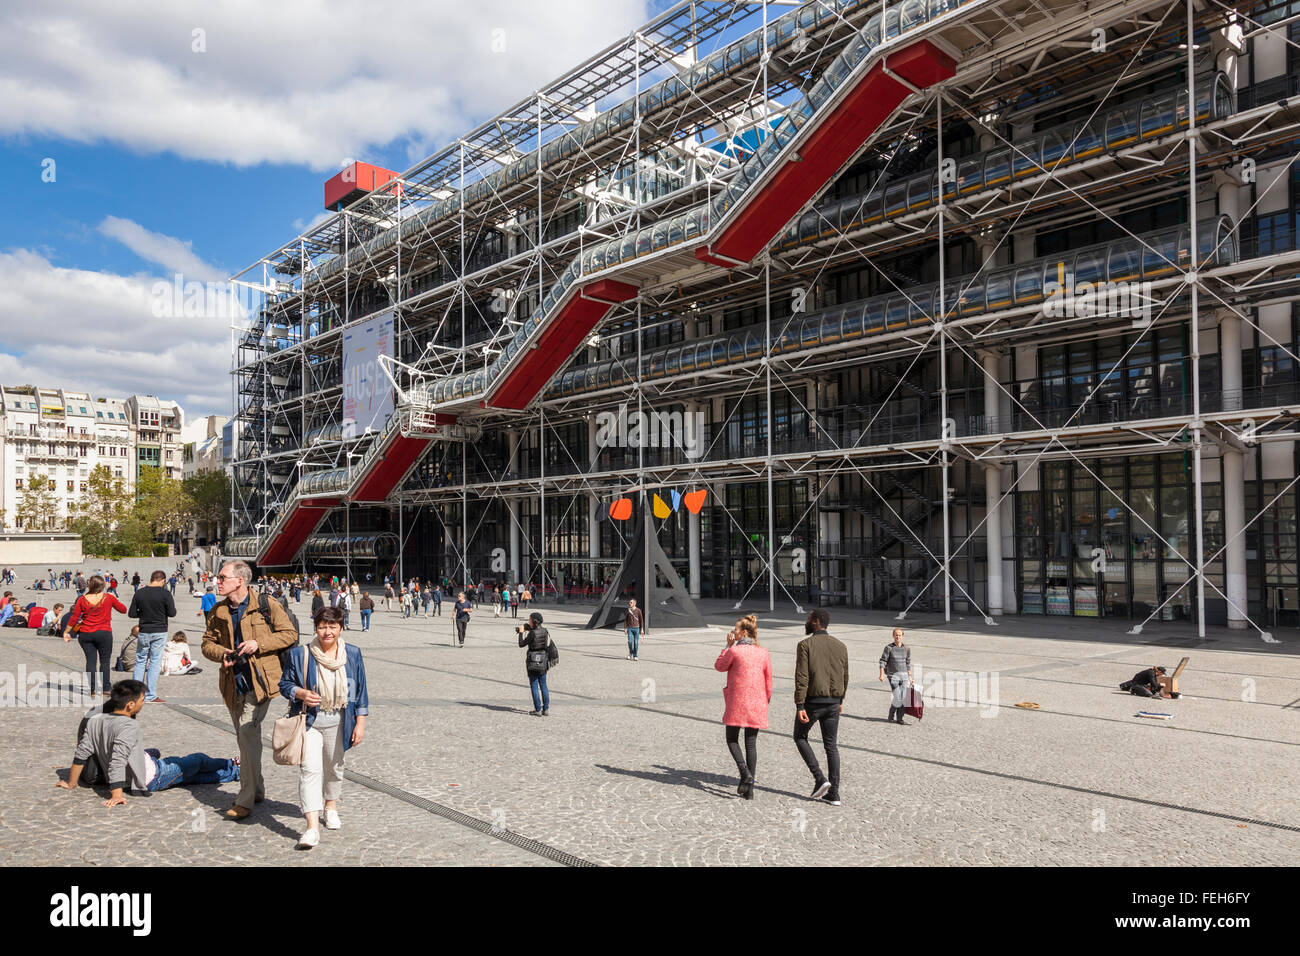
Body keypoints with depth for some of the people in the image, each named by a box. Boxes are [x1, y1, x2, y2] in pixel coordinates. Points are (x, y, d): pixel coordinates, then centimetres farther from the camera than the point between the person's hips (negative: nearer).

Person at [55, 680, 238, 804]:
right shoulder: (129, 726, -31)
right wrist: (117, 794, -40)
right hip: (151, 779, -8)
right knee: (199, 761, 11)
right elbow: (117, 761, -38)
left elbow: (81, 752, -3)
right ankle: (233, 768, 35)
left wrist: (72, 783, 7)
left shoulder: (95, 720, -7)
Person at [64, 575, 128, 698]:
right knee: (105, 661, 5)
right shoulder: (109, 598, -5)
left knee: (90, 660, 7)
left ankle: (91, 689, 7)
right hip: (104, 633, -2)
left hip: (85, 634, 2)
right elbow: (123, 610, 7)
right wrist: (114, 598, 20)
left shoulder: (83, 599, -2)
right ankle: (105, 689, 3)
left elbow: (74, 618, 1)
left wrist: (66, 632, 12)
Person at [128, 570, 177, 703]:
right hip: (159, 632, -3)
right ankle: (151, 695, 2)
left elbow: (131, 614, 1)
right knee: (155, 662, 1)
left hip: (144, 632, 3)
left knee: (140, 661, 14)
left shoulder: (139, 593, 0)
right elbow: (172, 613, -10)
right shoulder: (165, 594, -10)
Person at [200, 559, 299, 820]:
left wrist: (259, 644, -16)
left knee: (248, 731, -16)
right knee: (246, 737, 14)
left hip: (260, 679, -6)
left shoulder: (266, 605, -7)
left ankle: (246, 799, -9)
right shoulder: (218, 611, 8)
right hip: (233, 681, 6)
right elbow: (208, 642, 16)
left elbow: (290, 634, -4)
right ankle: (257, 791, 29)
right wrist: (221, 653, -6)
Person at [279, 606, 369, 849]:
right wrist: (301, 693, -19)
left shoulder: (352, 655, -2)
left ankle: (331, 805, 44)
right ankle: (312, 827, -15)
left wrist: (360, 724, 0)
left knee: (334, 766, 19)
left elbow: (360, 691, 3)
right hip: (308, 719, -2)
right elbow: (284, 684, 3)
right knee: (310, 769, -13)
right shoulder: (300, 655, -7)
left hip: (338, 721, 2)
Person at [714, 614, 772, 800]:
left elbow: (719, 666, 4)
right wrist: (765, 702, 20)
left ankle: (745, 772, -10)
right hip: (757, 705, 4)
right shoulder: (763, 652, 4)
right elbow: (768, 681, 9)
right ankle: (749, 789, 9)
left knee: (732, 739, 13)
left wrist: (728, 646, 5)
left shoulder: (735, 650, -11)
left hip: (737, 703, -4)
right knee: (751, 743, 9)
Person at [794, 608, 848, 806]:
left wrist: (799, 705, -16)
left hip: (812, 700, -5)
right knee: (831, 746, 12)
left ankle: (820, 779, 2)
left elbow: (801, 677, -15)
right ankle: (834, 793, 10)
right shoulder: (840, 646, 7)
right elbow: (845, 677, 12)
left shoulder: (805, 645, -10)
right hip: (833, 702, 5)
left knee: (800, 737, 15)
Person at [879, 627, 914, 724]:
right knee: (897, 698, -10)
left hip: (904, 675, 4)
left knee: (904, 698, -2)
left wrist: (910, 676, 16)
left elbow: (908, 663, 17)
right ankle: (891, 717, 9)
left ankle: (899, 718, 9)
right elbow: (883, 661, -4)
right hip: (893, 675, -4)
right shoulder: (889, 648, -5)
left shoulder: (907, 648, 7)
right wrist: (881, 674, -13)